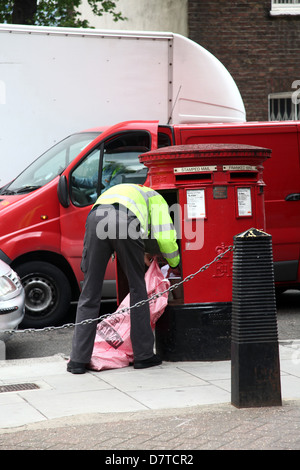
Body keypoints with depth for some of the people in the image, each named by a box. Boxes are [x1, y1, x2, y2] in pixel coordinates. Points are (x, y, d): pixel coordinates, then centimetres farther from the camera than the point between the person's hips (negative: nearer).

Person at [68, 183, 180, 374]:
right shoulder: (155, 198, 31)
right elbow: (164, 237, 15)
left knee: (89, 294, 8)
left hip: (96, 218, 4)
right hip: (126, 221, -4)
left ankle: (78, 360, 7)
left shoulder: (119, 190, 47)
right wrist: (175, 264, 33)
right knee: (138, 288, 14)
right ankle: (143, 355, 19)